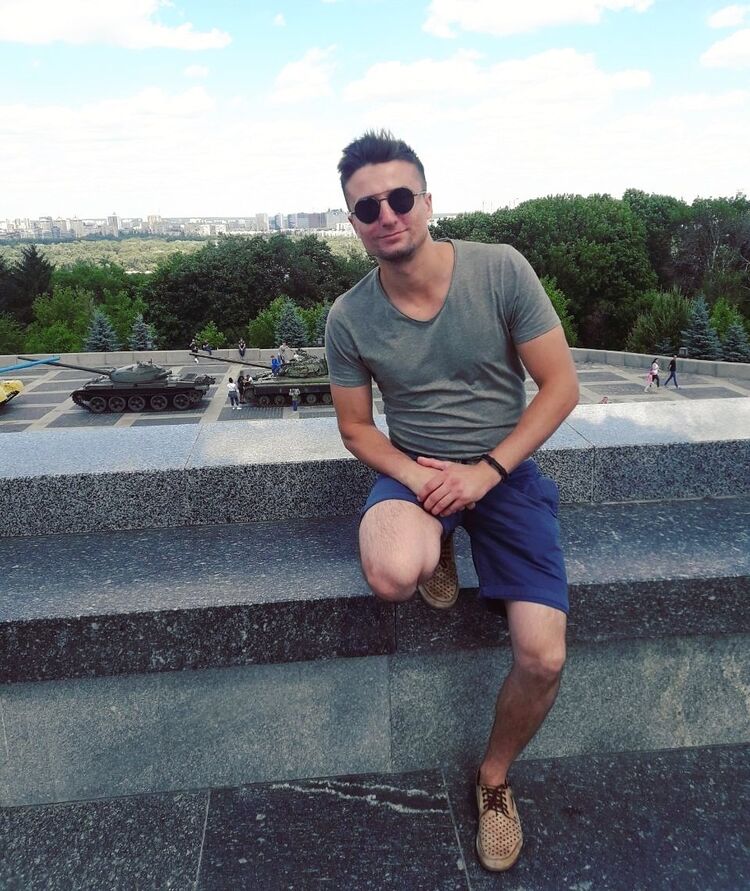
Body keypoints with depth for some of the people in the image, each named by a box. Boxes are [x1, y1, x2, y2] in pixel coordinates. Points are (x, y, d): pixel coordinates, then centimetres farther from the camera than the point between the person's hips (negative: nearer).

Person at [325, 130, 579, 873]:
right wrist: (414, 475, -17)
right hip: (414, 468, 0)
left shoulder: (500, 269, -12)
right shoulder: (349, 317, -8)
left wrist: (486, 470, -18)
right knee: (391, 578, -36)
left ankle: (494, 779, 21)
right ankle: (439, 546, 4)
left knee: (543, 658, -12)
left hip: (506, 469, 0)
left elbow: (561, 385, -9)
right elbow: (355, 428, 2)